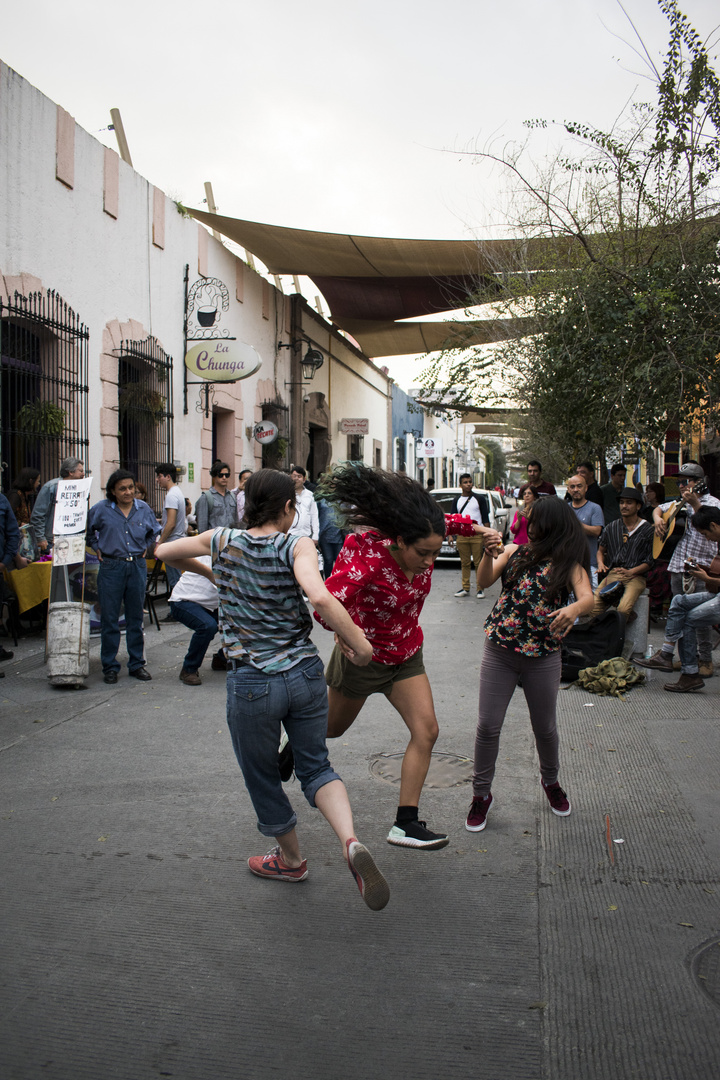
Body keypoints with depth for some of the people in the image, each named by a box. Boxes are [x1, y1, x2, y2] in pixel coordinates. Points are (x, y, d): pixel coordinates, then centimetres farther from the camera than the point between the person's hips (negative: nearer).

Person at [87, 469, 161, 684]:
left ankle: (137, 664, 18)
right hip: (111, 567, -2)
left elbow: (154, 532, 22)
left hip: (137, 567, 2)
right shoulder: (101, 509, -5)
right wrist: (97, 548, 4)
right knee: (109, 619, 1)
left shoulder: (143, 509, 4)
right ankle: (109, 666, 10)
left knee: (135, 618, 9)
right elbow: (86, 531, 10)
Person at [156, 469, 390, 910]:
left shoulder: (223, 542, 1)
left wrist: (206, 572, 33)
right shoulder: (297, 546, -7)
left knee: (262, 777, 21)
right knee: (316, 765, 18)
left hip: (251, 683, 0)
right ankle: (351, 841, -6)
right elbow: (320, 597, -26)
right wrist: (360, 644, -17)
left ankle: (291, 858, 41)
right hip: (306, 674, 0)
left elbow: (164, 551, 19)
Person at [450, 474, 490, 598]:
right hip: (461, 536, 2)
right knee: (464, 563, 6)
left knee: (478, 563, -2)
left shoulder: (480, 498, 6)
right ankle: (465, 588, 12)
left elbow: (486, 518, 4)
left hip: (477, 535, -2)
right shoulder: (457, 500, 12)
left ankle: (480, 588, 2)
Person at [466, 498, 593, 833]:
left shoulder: (569, 562, -2)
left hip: (543, 656, -1)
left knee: (545, 727, 13)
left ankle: (551, 781, 41)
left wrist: (572, 609, -41)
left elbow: (587, 597, -19)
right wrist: (489, 554, -24)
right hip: (499, 651, 1)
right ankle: (481, 793, 17)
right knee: (487, 725, 0)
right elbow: (485, 580, -5)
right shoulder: (514, 551, 6)